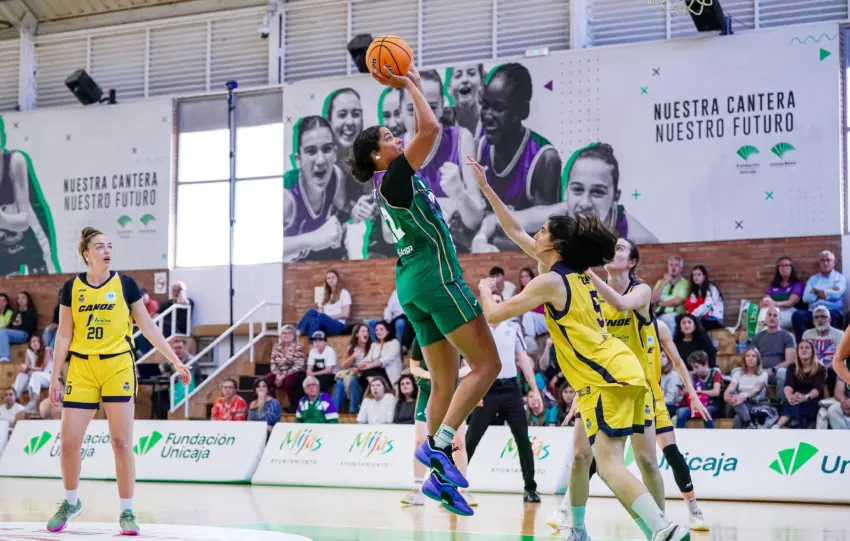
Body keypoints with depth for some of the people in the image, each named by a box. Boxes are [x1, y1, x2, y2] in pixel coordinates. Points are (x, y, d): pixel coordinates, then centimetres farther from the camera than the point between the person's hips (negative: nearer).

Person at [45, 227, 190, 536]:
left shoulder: (125, 284, 2)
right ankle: (71, 502, 24)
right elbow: (64, 335, 7)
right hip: (81, 369, 1)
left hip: (118, 367, -1)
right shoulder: (72, 288, 4)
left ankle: (127, 512, 6)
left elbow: (148, 327, 6)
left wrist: (175, 361, 2)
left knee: (121, 442, -4)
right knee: (69, 442, 0)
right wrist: (55, 376, 3)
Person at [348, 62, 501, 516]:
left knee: (445, 383, 8)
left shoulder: (393, 181, 17)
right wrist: (411, 87, -5)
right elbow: (431, 129, -16)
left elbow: (423, 132, 30)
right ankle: (438, 443, -22)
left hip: (411, 283, 9)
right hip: (435, 275, -9)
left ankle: (437, 478, 3)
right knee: (487, 364, -10)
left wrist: (410, 86, 26)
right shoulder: (394, 176, -7)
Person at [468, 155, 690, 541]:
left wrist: (485, 289, 18)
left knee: (608, 464, -17)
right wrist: (485, 188, 26)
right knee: (580, 453, 15)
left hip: (608, 378, -9)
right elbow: (515, 231, 25)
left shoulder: (550, 281, -8)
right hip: (616, 371, 9)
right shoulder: (576, 272, 16)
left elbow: (494, 314, -3)